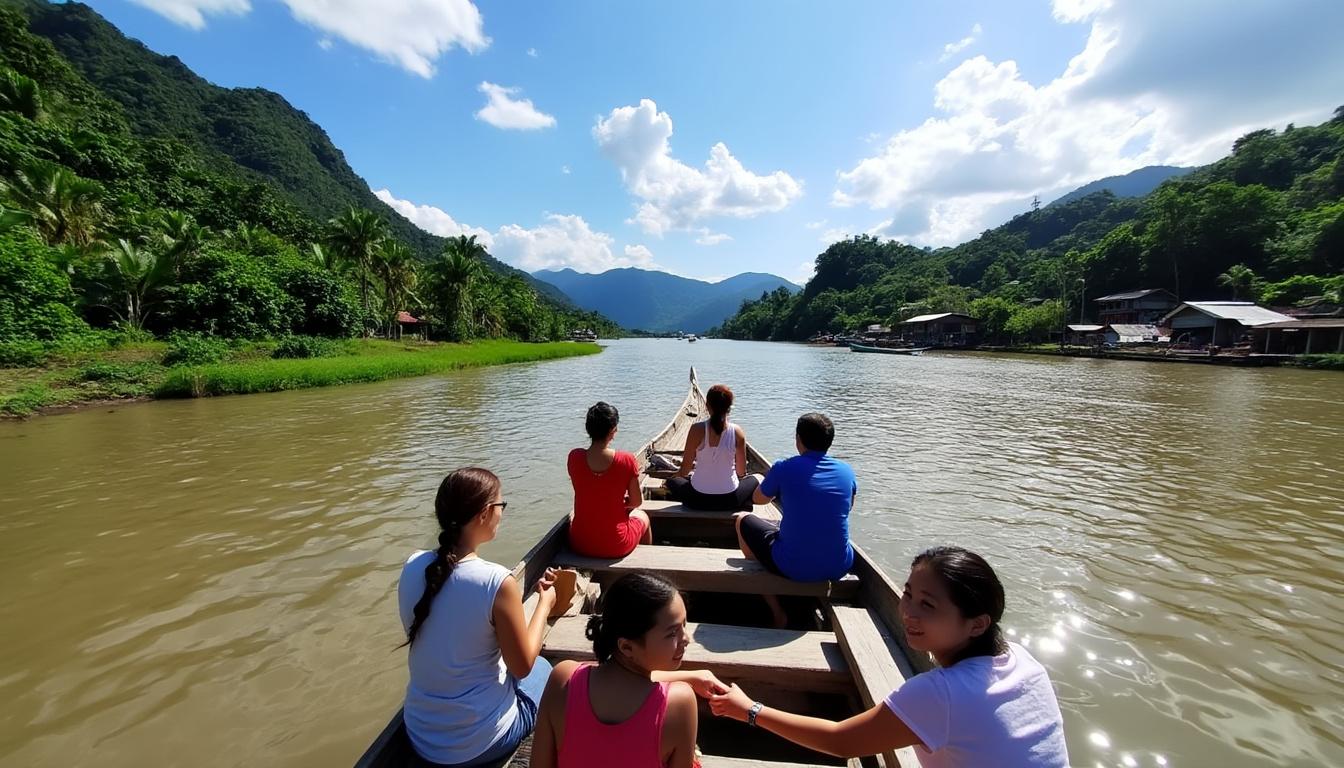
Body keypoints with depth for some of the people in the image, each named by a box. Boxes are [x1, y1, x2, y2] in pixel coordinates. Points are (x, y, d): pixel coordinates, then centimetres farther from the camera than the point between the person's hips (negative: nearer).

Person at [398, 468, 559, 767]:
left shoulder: (413, 567, -10)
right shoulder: (497, 582, -29)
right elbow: (522, 666, -16)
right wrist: (545, 603, -3)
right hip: (479, 744, -5)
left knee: (532, 665, 28)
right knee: (542, 668, 24)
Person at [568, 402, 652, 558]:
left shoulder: (574, 457, -12)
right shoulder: (626, 460, -19)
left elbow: (586, 494, 5)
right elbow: (636, 502, -5)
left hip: (579, 544, 3)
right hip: (616, 547, -2)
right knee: (642, 516, 31)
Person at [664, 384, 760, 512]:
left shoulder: (697, 429, -15)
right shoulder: (737, 432, -10)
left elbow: (684, 470, -9)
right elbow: (742, 472, -1)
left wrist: (674, 476, 13)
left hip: (698, 500, -1)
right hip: (729, 501, 1)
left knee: (672, 480, 30)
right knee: (753, 480, 32)